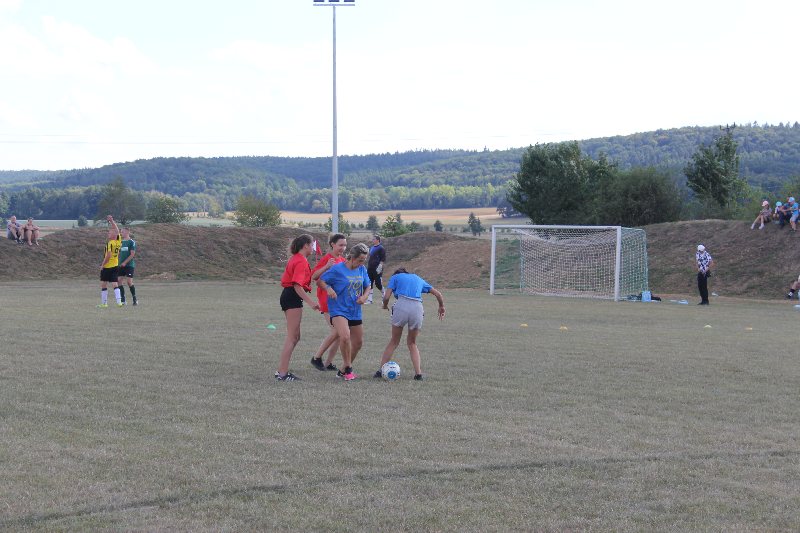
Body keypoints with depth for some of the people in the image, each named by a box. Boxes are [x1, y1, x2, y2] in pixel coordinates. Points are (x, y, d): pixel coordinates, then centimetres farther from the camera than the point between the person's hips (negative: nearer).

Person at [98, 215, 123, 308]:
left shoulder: (110, 243, -17)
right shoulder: (118, 241, 2)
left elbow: (108, 256, -22)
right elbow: (117, 230, 17)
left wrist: (102, 265, -14)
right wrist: (112, 221, 18)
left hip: (107, 267, -6)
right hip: (115, 266, 6)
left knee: (103, 285, 5)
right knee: (115, 284, 4)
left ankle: (104, 303, 7)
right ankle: (119, 301, -8)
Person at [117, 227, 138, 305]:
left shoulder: (132, 242, -5)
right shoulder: (121, 242, 15)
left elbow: (132, 254, -11)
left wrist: (125, 262, -16)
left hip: (129, 265, -6)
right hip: (121, 265, 6)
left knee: (129, 282, -10)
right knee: (119, 281, -1)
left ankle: (135, 300, 2)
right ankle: (123, 300, 6)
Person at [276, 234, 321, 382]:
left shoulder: (295, 259, 16)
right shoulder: (301, 261, -14)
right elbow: (297, 285, -22)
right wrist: (310, 302, -27)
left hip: (287, 296, 10)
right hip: (293, 298, -10)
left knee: (295, 337, 15)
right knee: (292, 338, -8)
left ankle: (282, 371, 15)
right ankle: (282, 373, -9)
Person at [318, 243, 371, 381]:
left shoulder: (362, 270, 5)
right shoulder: (337, 269, -11)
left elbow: (368, 287, 16)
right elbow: (320, 281, -6)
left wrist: (364, 296, -5)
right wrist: (328, 289, -25)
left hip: (355, 311, 7)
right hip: (338, 309, -7)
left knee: (358, 342, 12)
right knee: (345, 337, -28)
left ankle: (344, 370, 30)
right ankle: (348, 369, -9)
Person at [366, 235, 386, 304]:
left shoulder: (380, 248, -8)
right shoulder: (372, 248, 17)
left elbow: (383, 259, -12)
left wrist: (379, 267, -20)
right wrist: (368, 267, 20)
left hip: (377, 270, -8)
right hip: (370, 269, 8)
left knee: (378, 283, -6)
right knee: (369, 284, 5)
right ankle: (369, 299, 8)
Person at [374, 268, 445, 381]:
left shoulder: (395, 277, 22)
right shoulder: (418, 279, 31)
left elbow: (386, 297, 7)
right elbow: (438, 294, 31)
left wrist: (385, 306, 29)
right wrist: (441, 307, 48)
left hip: (402, 306, -2)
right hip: (418, 308, 2)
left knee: (394, 341, 14)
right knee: (412, 343, 20)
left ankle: (380, 370, 13)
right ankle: (418, 373, 8)